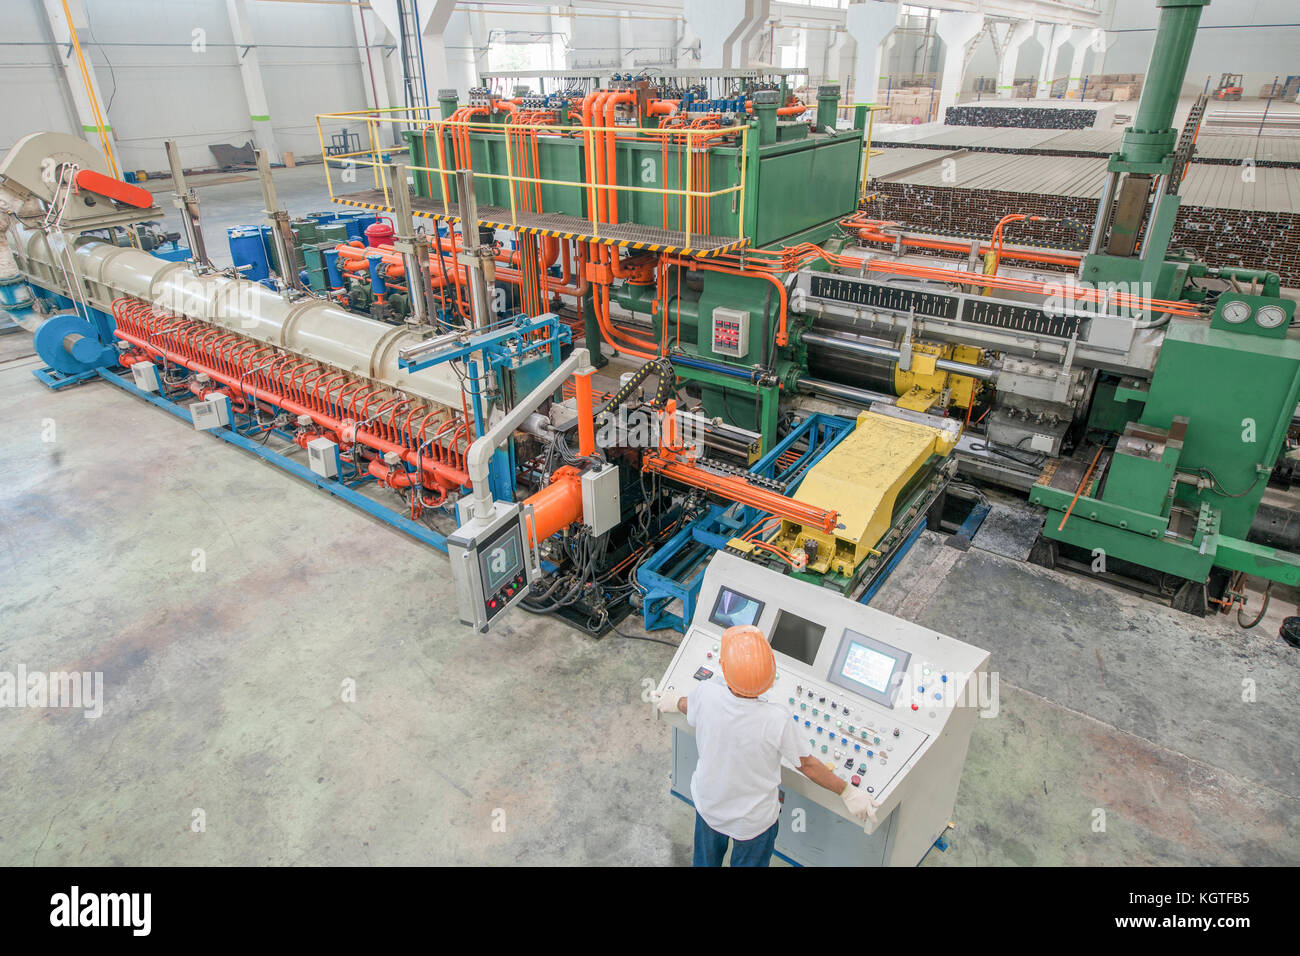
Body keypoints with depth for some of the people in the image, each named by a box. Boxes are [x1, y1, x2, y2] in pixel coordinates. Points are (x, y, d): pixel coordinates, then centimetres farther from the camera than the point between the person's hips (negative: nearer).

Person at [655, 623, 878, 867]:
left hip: (708, 805, 2)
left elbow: (689, 707, -4)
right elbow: (806, 766, -20)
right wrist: (847, 792, -3)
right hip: (754, 820, -2)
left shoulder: (706, 693, -29)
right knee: (748, 862, 29)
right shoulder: (776, 720, -36)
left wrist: (675, 702, 21)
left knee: (707, 860, 31)